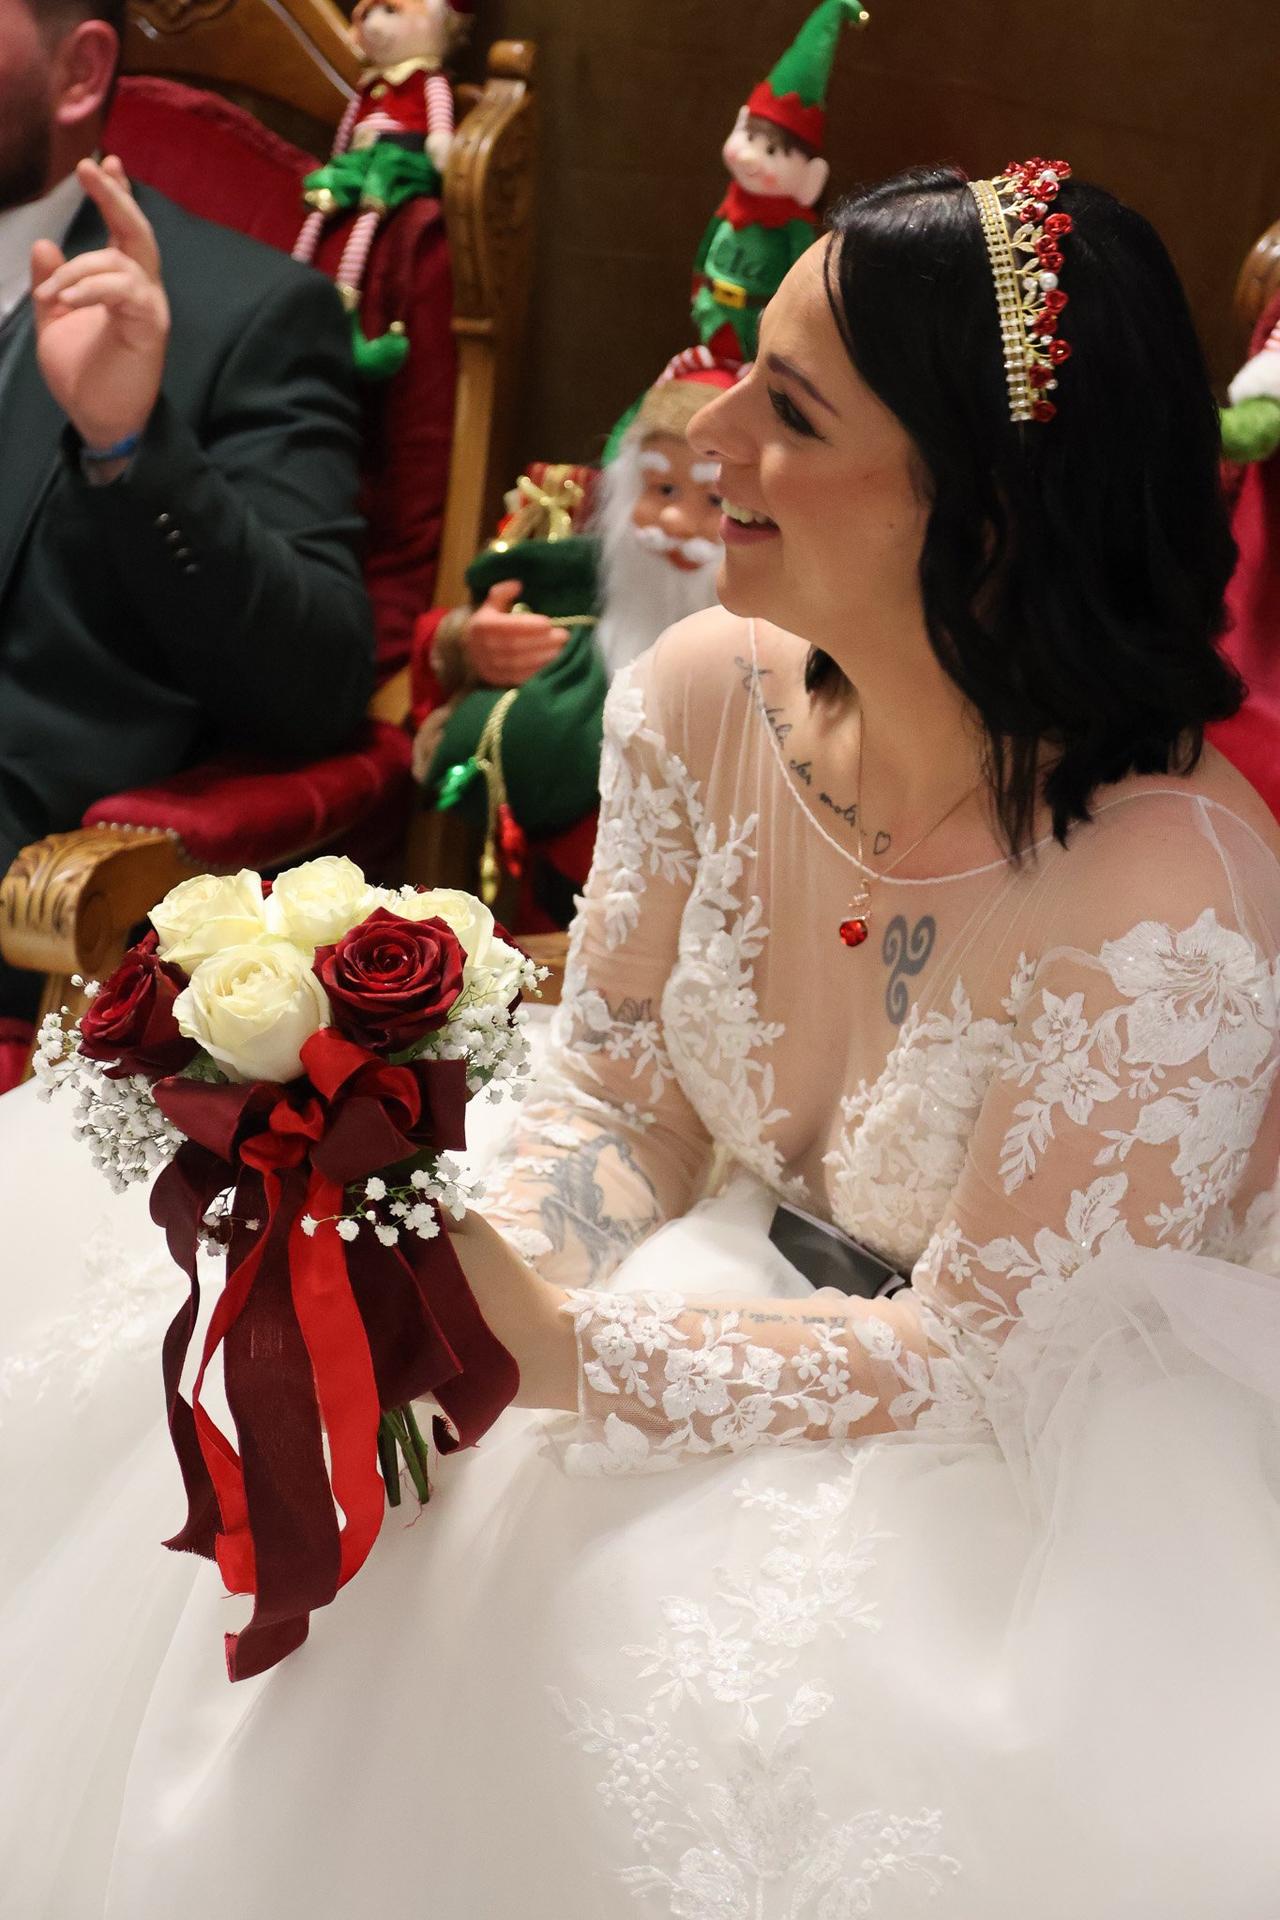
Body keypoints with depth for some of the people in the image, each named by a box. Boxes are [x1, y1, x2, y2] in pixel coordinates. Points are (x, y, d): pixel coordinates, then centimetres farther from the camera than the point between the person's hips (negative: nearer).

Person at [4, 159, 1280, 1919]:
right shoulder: (704, 698, -11)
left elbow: (981, 1357, -23)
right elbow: (620, 1094, -1)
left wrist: (552, 1352, -30)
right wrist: (470, 1283, -21)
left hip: (1023, 1486, -5)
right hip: (744, 1291, 5)